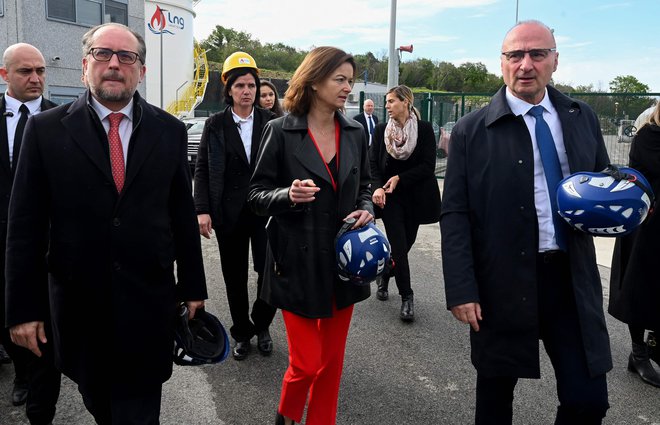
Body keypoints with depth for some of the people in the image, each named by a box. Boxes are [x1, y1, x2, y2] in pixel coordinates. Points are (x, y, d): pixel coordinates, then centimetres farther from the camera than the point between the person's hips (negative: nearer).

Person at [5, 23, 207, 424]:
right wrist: (24, 306, -3)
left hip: (148, 301, 0)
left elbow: (183, 215, 3)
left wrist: (193, 288, 7)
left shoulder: (170, 130, 0)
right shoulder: (46, 129, -3)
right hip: (78, 302, 1)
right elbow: (26, 224, -2)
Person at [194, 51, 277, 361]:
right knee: (235, 277, 10)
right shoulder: (215, 124, 3)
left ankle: (261, 325, 26)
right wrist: (202, 210, -6)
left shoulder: (271, 122, 2)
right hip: (228, 213, 1)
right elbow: (202, 169, 2)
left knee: (270, 271, 0)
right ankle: (242, 333, 28)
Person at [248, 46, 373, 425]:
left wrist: (366, 209, -6)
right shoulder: (281, 132, -8)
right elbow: (257, 195, -5)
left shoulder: (356, 133, 4)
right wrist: (288, 195, -25)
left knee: (333, 359, 13)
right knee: (307, 362, 1)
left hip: (345, 259, 4)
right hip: (300, 263, -4)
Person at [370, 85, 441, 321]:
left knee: (405, 243, 10)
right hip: (389, 196, 0)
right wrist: (378, 187, -17)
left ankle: (385, 275, 37)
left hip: (414, 197, 0)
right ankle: (406, 297, 3)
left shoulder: (424, 129, -5)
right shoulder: (381, 130, 2)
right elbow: (373, 164, 0)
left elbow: (428, 166, -8)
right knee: (399, 245, -6)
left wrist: (400, 178, -13)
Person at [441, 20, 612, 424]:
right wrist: (462, 290, -12)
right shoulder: (472, 131, -4)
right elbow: (455, 216, -6)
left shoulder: (582, 118, 8)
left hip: (573, 279, 3)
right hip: (503, 281, -2)